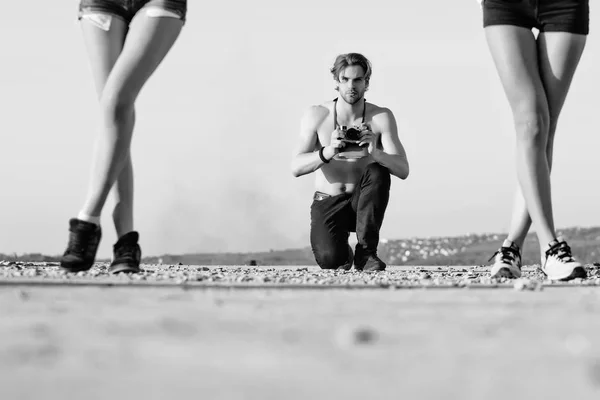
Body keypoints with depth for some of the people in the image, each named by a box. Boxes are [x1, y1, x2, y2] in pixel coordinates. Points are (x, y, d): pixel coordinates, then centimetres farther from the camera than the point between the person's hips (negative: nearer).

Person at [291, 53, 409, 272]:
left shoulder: (381, 117, -7)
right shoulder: (317, 115, -8)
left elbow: (402, 170, -16)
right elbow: (296, 168, -16)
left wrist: (375, 152, -37)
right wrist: (329, 152, -35)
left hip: (362, 202, 1)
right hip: (327, 204, -1)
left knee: (377, 172, -31)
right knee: (329, 260, -29)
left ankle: (366, 252, -18)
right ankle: (343, 254, 12)